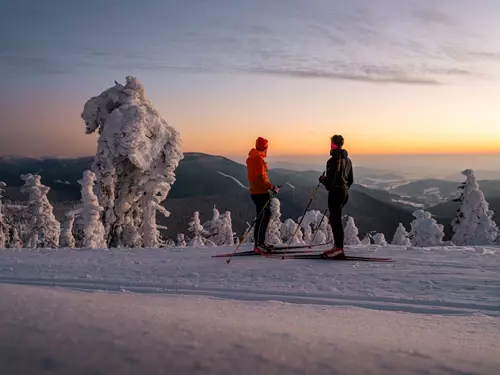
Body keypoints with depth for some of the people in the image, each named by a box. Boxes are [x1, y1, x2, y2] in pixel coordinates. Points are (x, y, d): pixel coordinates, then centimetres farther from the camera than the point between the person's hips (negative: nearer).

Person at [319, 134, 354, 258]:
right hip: (345, 193, 9)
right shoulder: (347, 160, 11)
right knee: (335, 219, 16)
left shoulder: (333, 161, -17)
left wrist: (322, 179, -1)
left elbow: (330, 181, -20)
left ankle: (339, 248, -4)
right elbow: (351, 180, 16)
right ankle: (338, 246, 20)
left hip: (335, 193, -9)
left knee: (336, 220, -5)